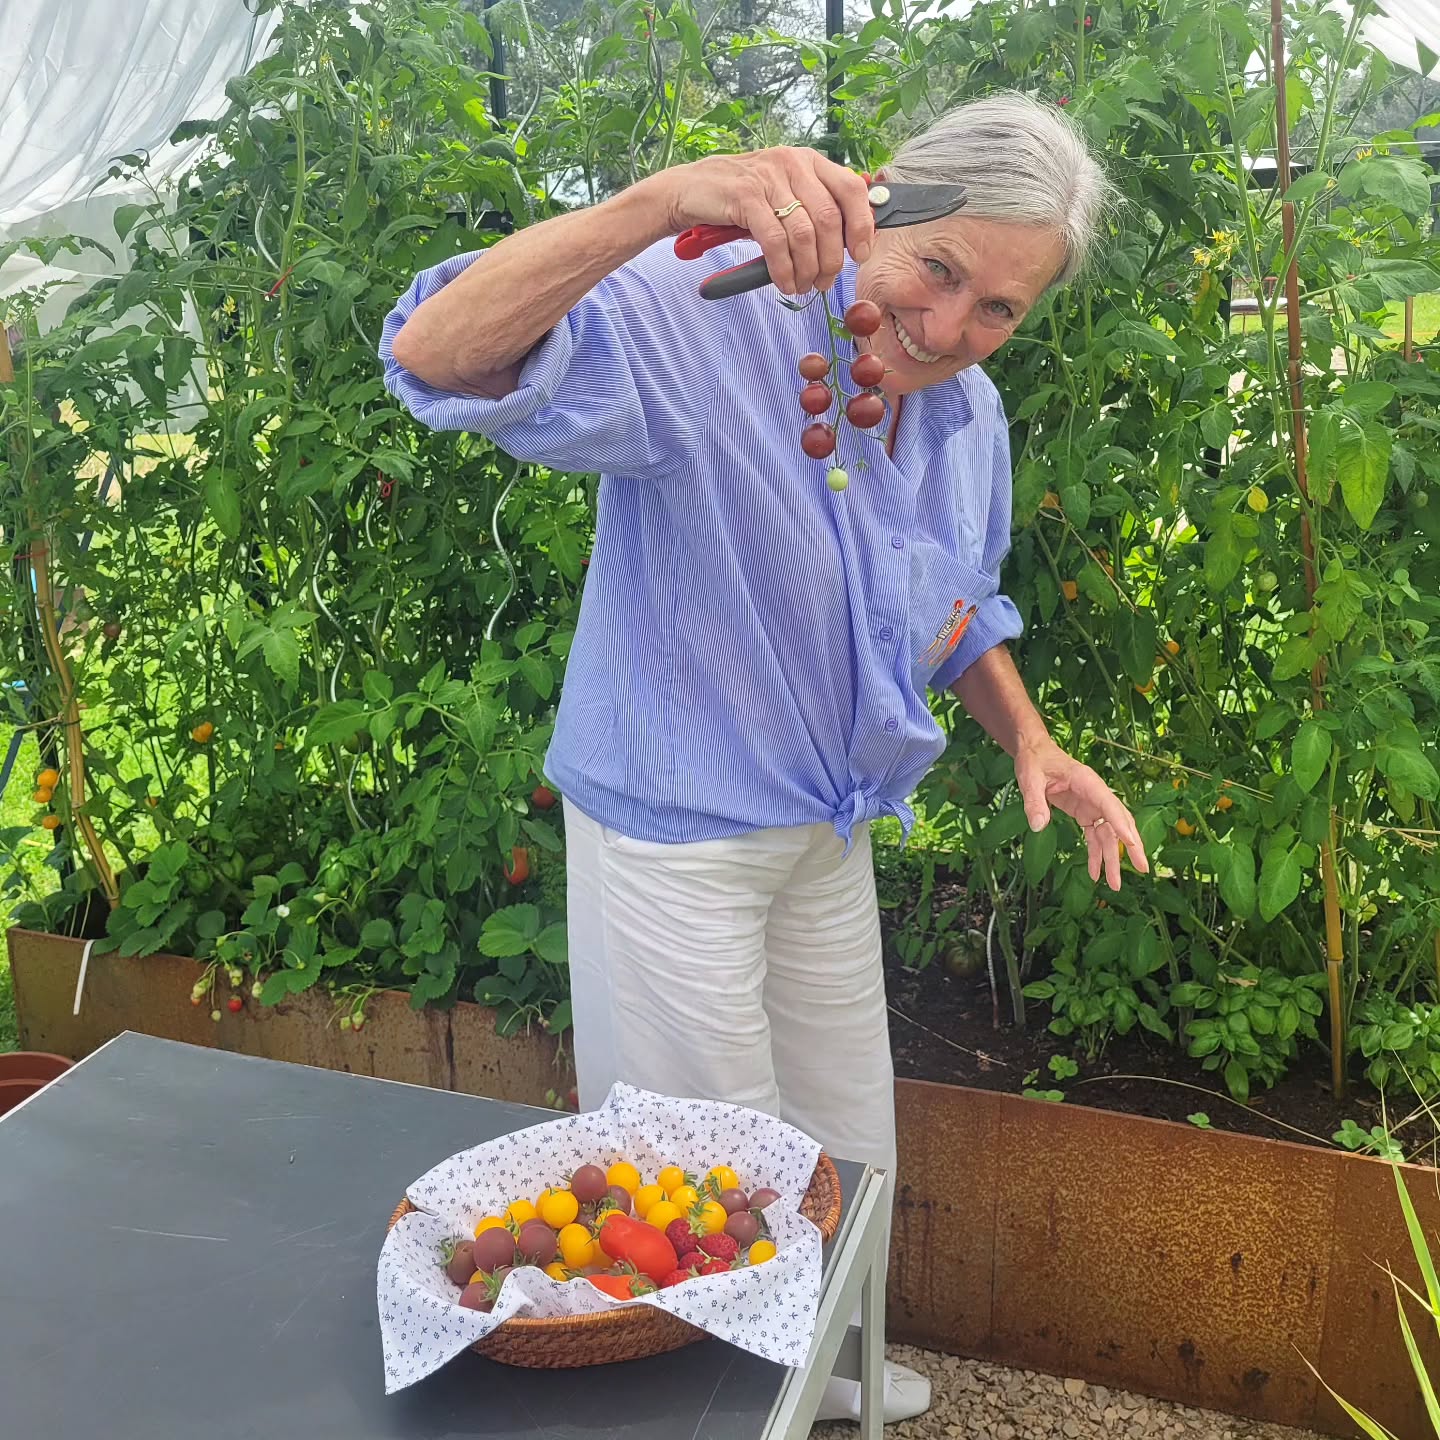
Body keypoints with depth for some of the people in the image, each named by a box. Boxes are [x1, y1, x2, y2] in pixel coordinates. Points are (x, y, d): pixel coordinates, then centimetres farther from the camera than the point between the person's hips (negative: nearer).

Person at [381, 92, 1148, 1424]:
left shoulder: (974, 418, 0)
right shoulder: (705, 327, -25)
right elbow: (439, 357, -39)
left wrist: (1031, 741, -1)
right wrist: (665, 199, -52)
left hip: (829, 834, 8)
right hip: (673, 835, -7)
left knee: (845, 1160, 25)